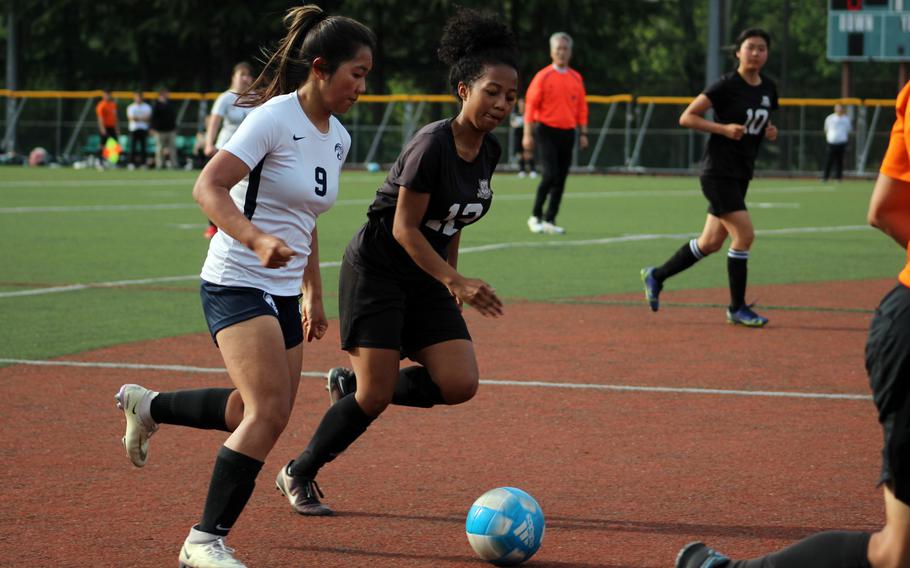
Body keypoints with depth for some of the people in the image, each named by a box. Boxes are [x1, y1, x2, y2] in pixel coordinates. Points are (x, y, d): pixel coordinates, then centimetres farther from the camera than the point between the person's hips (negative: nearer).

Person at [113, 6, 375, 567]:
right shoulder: (274, 118, -15)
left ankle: (146, 405, 36)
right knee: (269, 412, -20)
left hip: (283, 292, 9)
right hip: (236, 284, -9)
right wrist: (258, 239, -39)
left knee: (261, 414, 14)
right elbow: (208, 187, -24)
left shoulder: (338, 138, 11)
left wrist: (313, 294, 24)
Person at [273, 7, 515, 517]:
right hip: (376, 270, -7)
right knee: (375, 398, -10)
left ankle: (351, 384, 15)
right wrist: (457, 282, -26)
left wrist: (450, 279, 19)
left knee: (459, 384, -8)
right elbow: (404, 228, -21)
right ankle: (299, 475, 13)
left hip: (425, 279, 7)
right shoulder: (432, 145, -22)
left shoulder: (488, 151, 2)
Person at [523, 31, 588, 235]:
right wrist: (528, 134, -11)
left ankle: (550, 220, 10)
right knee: (550, 174, -14)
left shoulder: (576, 78, 10)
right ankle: (535, 216, 1)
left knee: (561, 179, 4)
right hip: (547, 131, -5)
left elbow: (582, 107, 14)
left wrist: (583, 133, 9)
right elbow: (530, 105, -5)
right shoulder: (543, 76, -3)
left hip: (568, 133, 5)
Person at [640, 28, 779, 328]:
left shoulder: (768, 88, 9)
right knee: (745, 234, -13)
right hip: (718, 171, -8)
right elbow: (687, 117, -12)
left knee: (711, 243, 11)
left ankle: (656, 276, 29)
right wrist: (724, 128, -22)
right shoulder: (727, 85, -12)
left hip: (742, 173, 8)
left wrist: (770, 131, 2)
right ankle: (737, 308, -1)